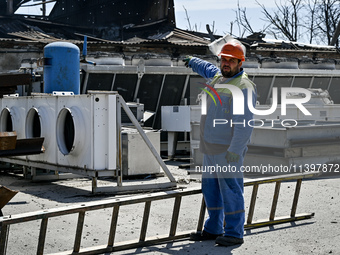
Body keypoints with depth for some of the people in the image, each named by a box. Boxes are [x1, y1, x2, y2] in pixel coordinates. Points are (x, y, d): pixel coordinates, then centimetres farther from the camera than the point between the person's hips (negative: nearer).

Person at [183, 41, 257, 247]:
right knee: (210, 188, 14)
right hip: (211, 147, 9)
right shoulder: (217, 76, 12)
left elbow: (244, 124, -22)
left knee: (231, 190, -5)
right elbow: (207, 68, 39)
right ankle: (213, 229, 24)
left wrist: (235, 151, -27)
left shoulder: (244, 88, -15)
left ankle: (235, 233, 4)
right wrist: (193, 61, 55)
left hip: (229, 149, -9)